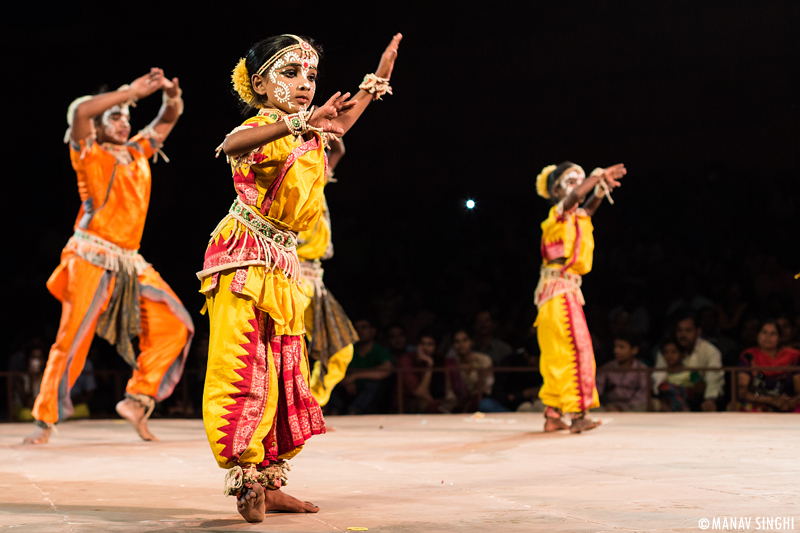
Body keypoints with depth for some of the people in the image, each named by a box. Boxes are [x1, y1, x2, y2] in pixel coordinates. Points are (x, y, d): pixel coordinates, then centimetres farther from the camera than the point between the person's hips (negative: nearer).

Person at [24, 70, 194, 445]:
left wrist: (171, 93, 3)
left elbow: (169, 119, 25)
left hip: (131, 264, 6)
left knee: (172, 324, -2)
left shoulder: (137, 152, 17)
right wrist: (132, 91, -14)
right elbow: (80, 111, -18)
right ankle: (45, 420, -1)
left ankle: (138, 400, 3)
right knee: (73, 340, -9)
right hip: (92, 259, -6)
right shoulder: (89, 154, 1)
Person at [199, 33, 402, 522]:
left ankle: (269, 483, 13)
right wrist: (296, 123, -49)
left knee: (284, 372, 7)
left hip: (283, 266, 8)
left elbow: (342, 120, 37)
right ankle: (245, 482, -9)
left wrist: (378, 78, 34)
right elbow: (233, 143, -36)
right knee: (242, 367, -12)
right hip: (246, 257, -8)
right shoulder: (262, 128, -10)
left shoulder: (310, 132, 14)